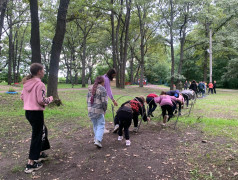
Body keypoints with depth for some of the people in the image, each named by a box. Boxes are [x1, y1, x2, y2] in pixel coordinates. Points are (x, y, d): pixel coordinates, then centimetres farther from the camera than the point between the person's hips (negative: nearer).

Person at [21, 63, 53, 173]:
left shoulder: (26, 83, 8)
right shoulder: (40, 84, -17)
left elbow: (22, 97, 12)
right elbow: (42, 101, -20)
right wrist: (50, 99, -3)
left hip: (28, 111, 9)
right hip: (36, 113, -9)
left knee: (42, 130, 25)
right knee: (37, 136, 3)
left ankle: (39, 154, 37)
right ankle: (31, 164, 10)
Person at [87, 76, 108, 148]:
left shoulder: (90, 89, 8)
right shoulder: (102, 89, -12)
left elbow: (88, 100, 11)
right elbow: (104, 102, -14)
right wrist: (105, 110, 0)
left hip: (90, 110, 6)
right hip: (99, 110, -6)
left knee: (95, 125, 19)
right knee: (101, 125, 1)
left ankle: (97, 138, 31)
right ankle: (98, 140, -10)